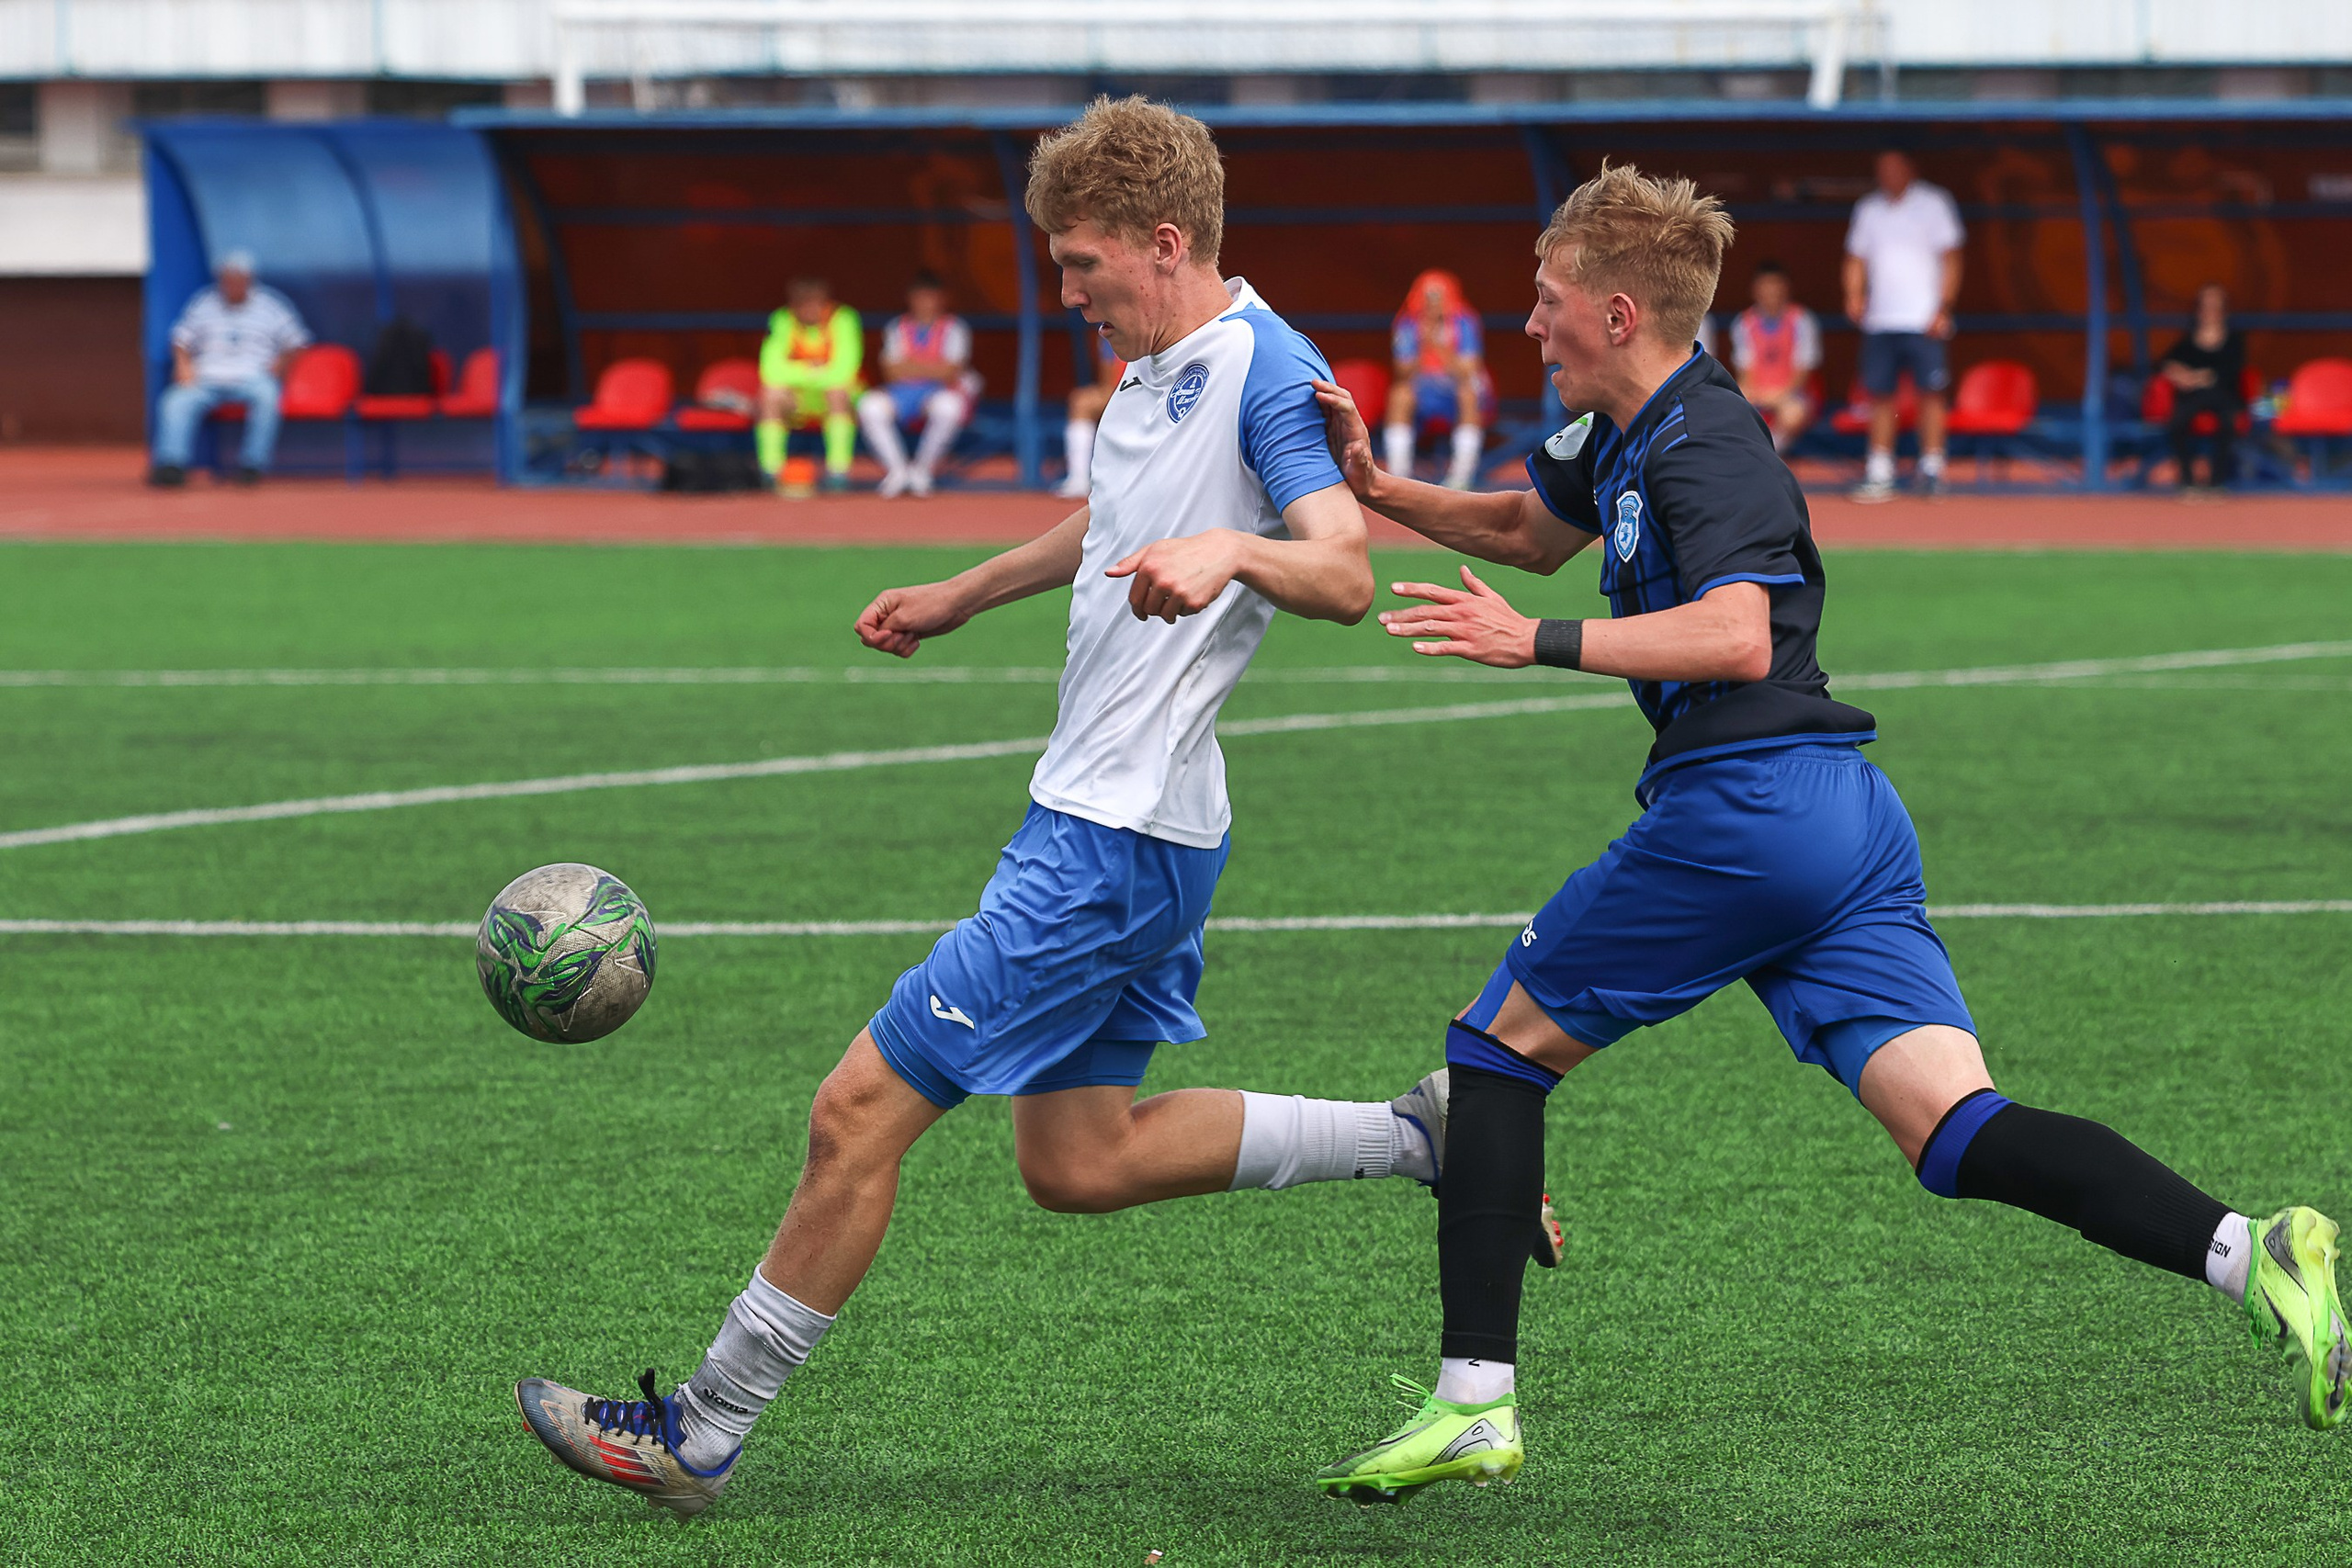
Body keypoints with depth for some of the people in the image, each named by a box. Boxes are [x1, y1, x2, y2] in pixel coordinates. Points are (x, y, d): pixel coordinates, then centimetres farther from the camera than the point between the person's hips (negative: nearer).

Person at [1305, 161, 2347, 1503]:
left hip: (1745, 810, -9)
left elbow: (1736, 637, -25)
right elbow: (1530, 531, 40)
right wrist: (1380, 490, 26)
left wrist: (1536, 643, -25)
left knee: (1500, 1045, 7)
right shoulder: (1627, 435, 20)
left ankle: (1474, 1403, 4)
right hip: (1846, 822, 9)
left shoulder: (1703, 448, -9)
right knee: (1957, 1134, -5)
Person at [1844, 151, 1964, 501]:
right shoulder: (1868, 209, 13)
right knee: (1880, 394, 1)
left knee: (1931, 392, -6)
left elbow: (1950, 259, -1)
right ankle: (1879, 475, 4)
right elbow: (1856, 259, 18)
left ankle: (1932, 471, 0)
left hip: (1924, 322, -4)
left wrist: (1943, 308, -10)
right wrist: (1854, 296, -1)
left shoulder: (1933, 203, 1)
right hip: (1879, 321, 4)